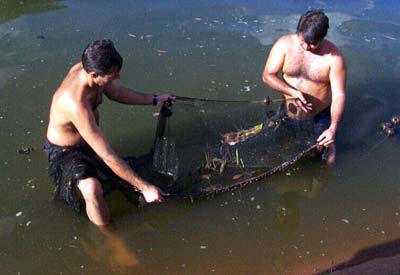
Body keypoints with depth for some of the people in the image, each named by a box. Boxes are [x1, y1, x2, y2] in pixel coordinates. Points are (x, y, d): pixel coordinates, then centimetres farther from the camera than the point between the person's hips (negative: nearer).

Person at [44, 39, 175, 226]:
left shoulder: (88, 68, -17)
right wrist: (144, 188, -36)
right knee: (93, 189, -36)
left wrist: (154, 100, 3)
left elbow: (116, 93, 7)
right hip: (65, 151, -8)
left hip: (88, 141, 8)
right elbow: (108, 157, -40)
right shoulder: (76, 104, -41)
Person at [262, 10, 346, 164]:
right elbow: (267, 75, -13)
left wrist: (333, 128, -29)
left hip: (319, 114, -2)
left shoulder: (334, 56, -23)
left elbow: (339, 94, -21)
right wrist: (293, 92, -27)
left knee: (328, 160, 7)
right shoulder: (285, 44, -18)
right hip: (290, 111, 2)